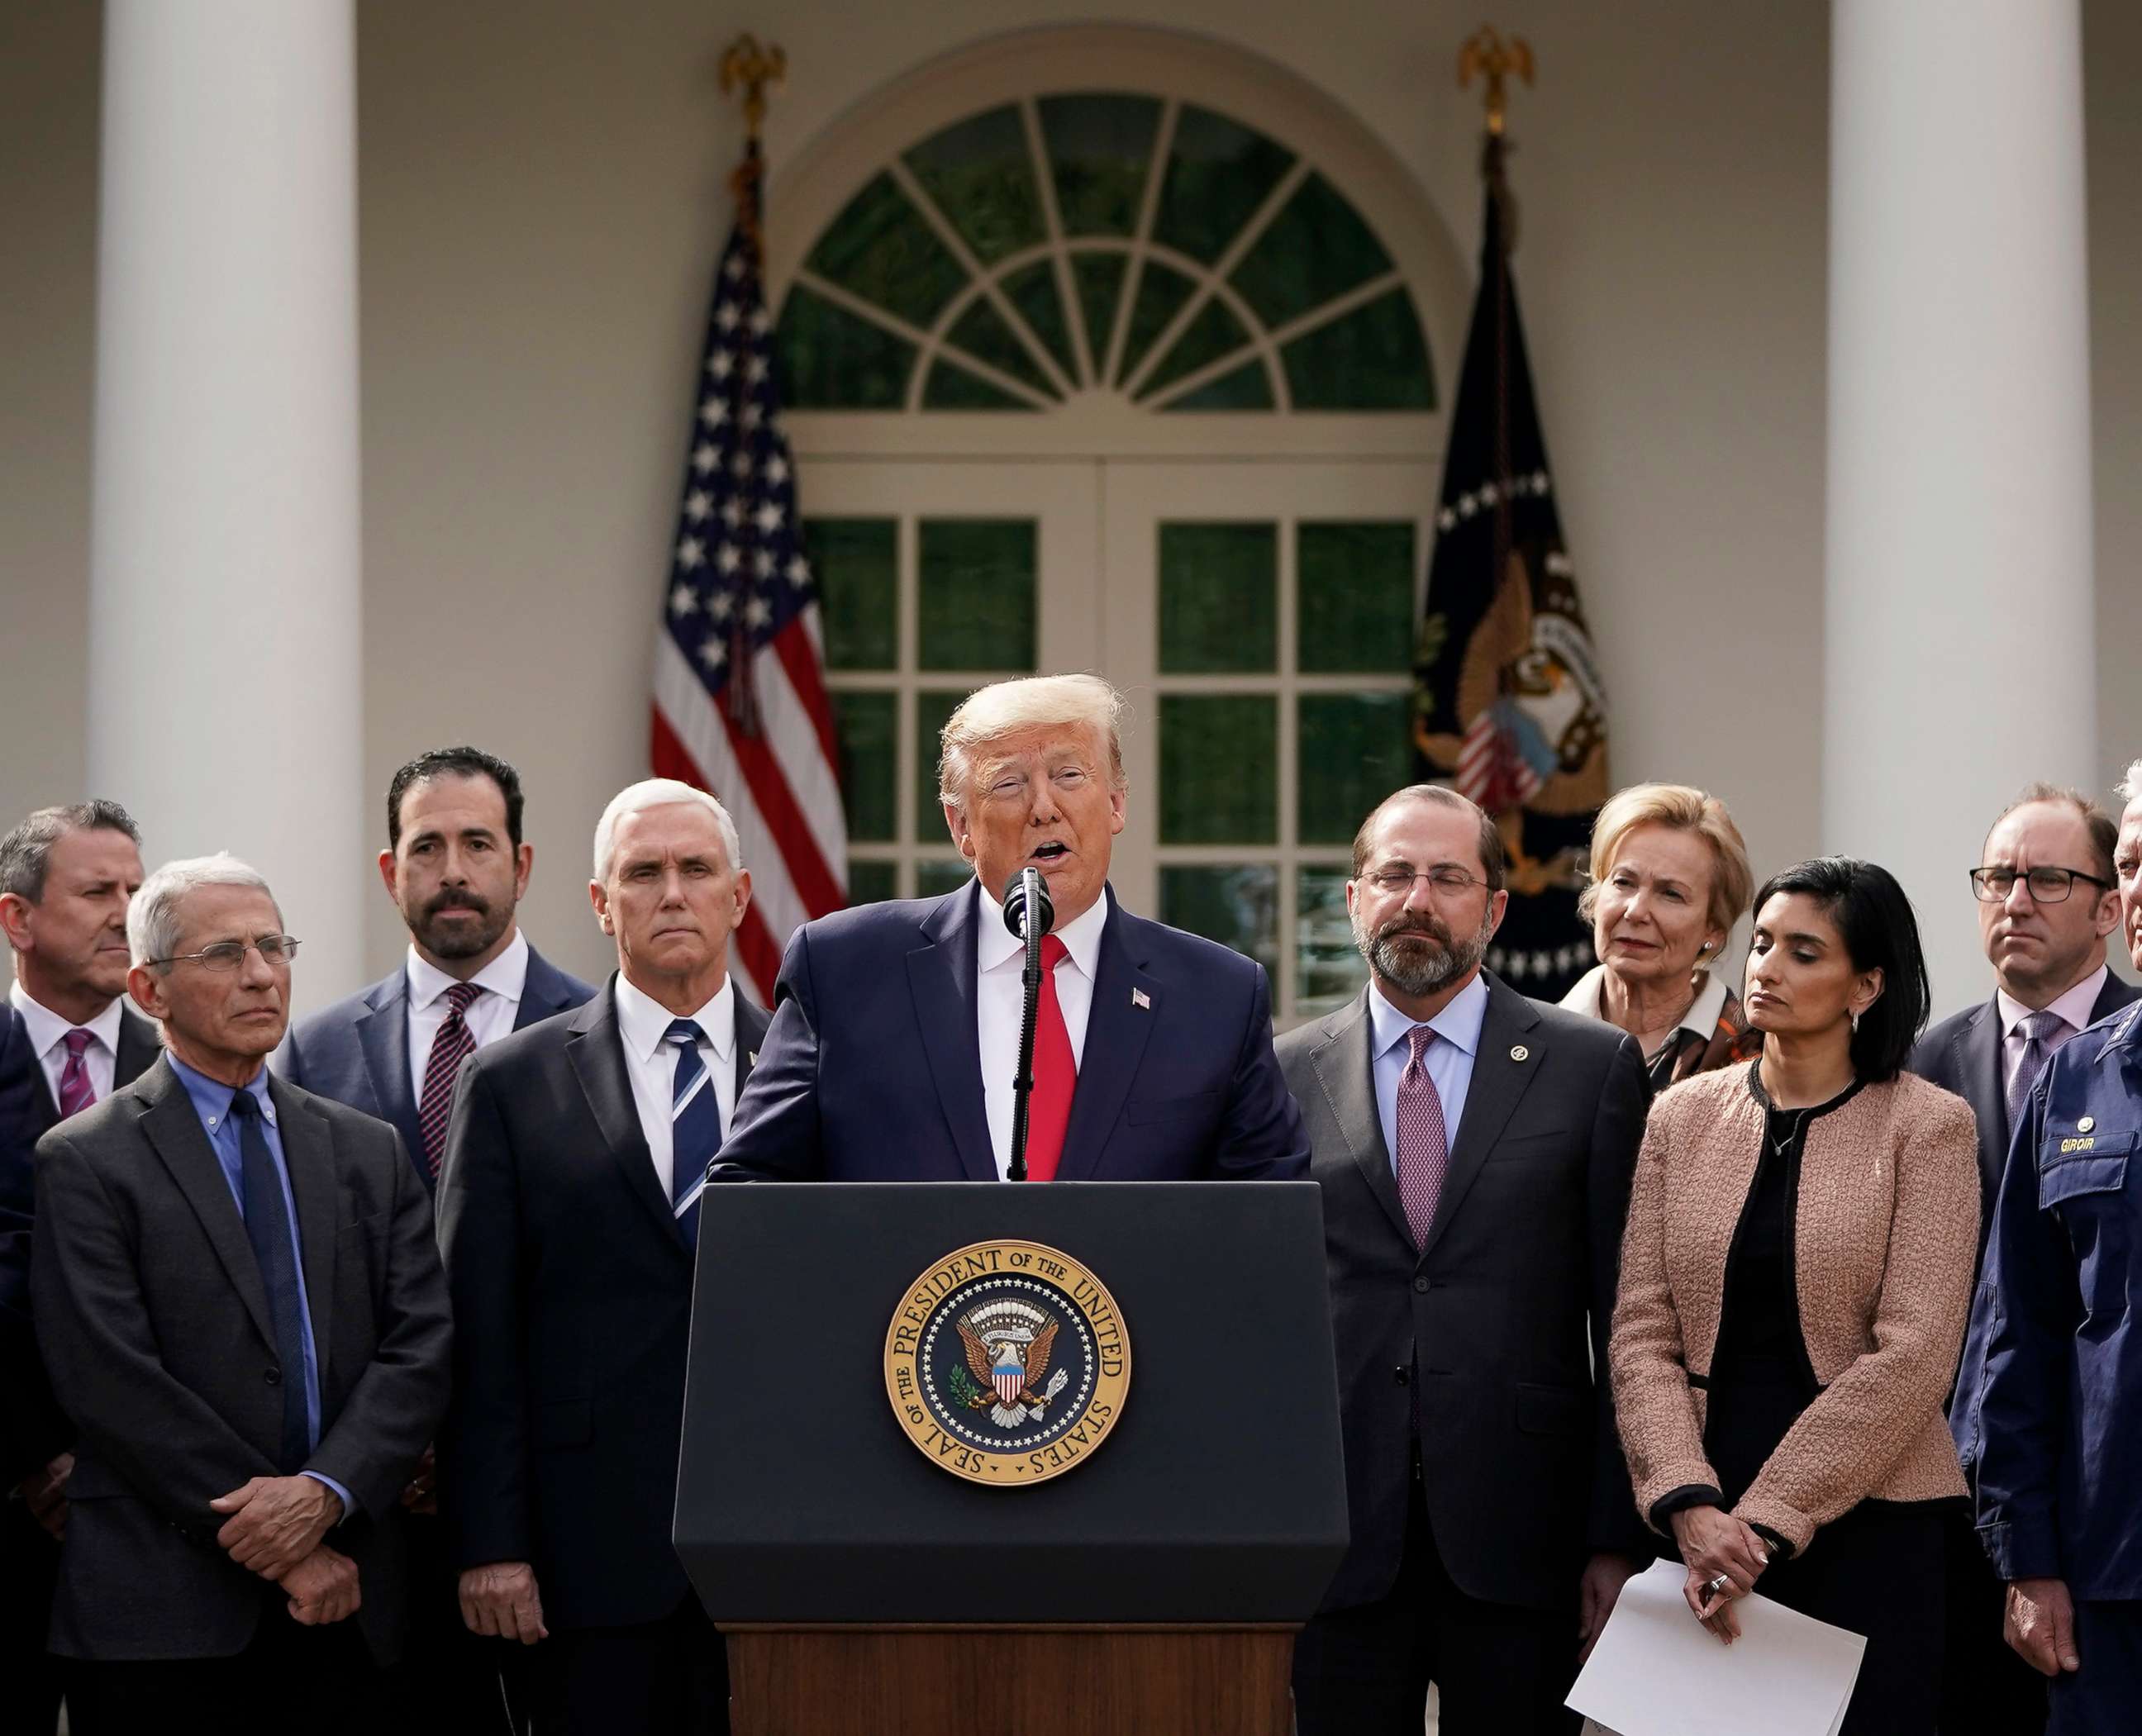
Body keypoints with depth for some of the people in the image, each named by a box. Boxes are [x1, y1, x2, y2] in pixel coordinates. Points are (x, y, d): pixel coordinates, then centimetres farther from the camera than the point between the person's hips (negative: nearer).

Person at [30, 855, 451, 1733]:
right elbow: (114, 1386, -9)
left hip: (344, 1602, 4)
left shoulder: (368, 1151, 13)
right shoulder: (84, 1161, -1)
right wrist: (278, 1548, -12)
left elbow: (421, 1347, 4)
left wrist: (327, 1494, -13)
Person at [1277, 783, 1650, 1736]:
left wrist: (1620, 1540, -2)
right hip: (1334, 1546, 1)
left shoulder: (1593, 1067, 4)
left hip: (1522, 1546, -1)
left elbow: (1628, 1324, 2)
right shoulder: (1283, 1078, 8)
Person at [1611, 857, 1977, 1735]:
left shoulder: (1926, 1126, -3)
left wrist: (1767, 1521, -14)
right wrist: (1690, 1504, -12)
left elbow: (1913, 1354, -10)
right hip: (1702, 1523, 3)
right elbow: (1642, 1332, 3)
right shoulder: (1684, 1117, 8)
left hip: (1865, 1524, -3)